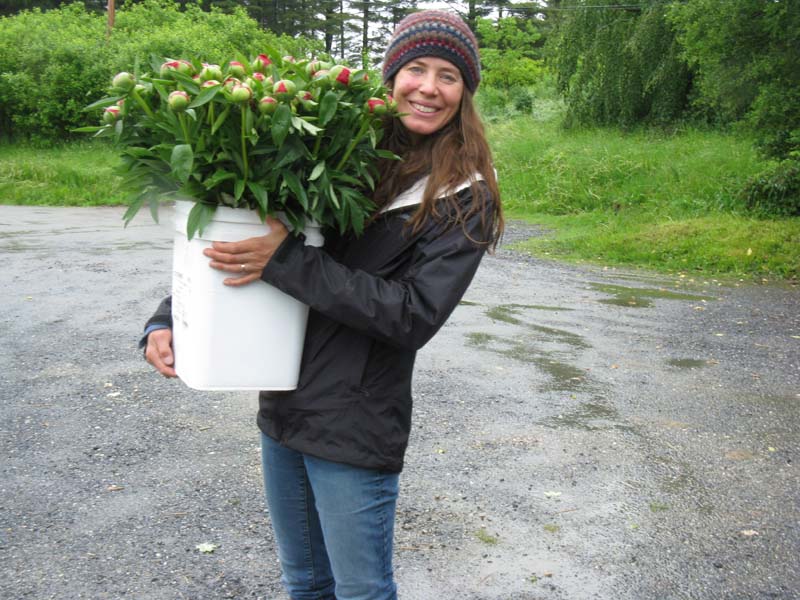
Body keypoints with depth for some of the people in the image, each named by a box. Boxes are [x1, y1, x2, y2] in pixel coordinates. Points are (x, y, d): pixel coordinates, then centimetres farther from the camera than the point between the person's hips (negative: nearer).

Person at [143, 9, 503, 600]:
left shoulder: (464, 201, -10)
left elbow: (415, 315, -21)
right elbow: (229, 244, 7)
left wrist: (287, 261, -25)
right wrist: (168, 319, -6)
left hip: (357, 432, -5)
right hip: (282, 410, 5)